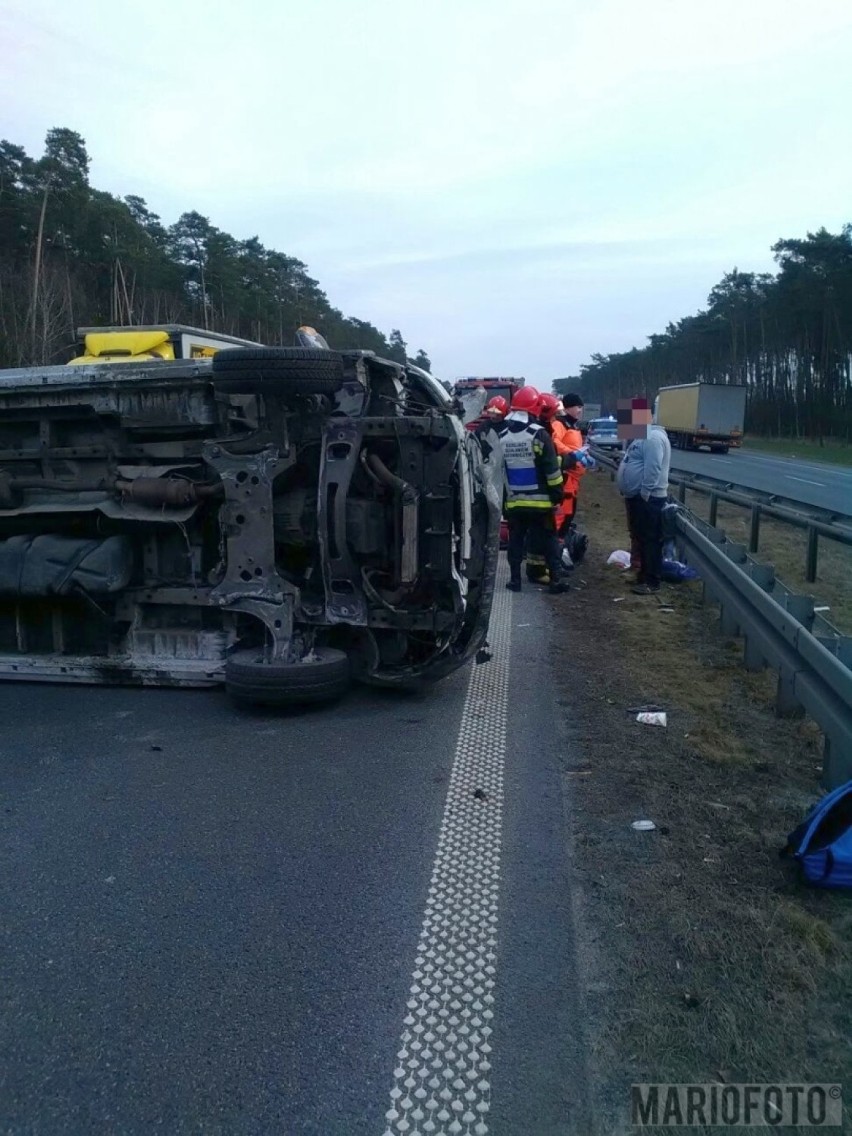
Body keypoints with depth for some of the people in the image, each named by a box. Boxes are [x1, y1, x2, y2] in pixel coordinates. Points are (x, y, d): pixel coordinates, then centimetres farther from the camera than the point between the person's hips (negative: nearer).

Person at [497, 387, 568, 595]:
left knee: (516, 541, 12)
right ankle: (556, 580, 4)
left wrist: (505, 496, 19)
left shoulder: (502, 436, 5)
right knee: (549, 541, 4)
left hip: (514, 502, 4)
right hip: (540, 501, -4)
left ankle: (515, 580, 13)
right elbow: (552, 469, -12)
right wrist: (557, 495, -4)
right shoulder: (539, 434, -11)